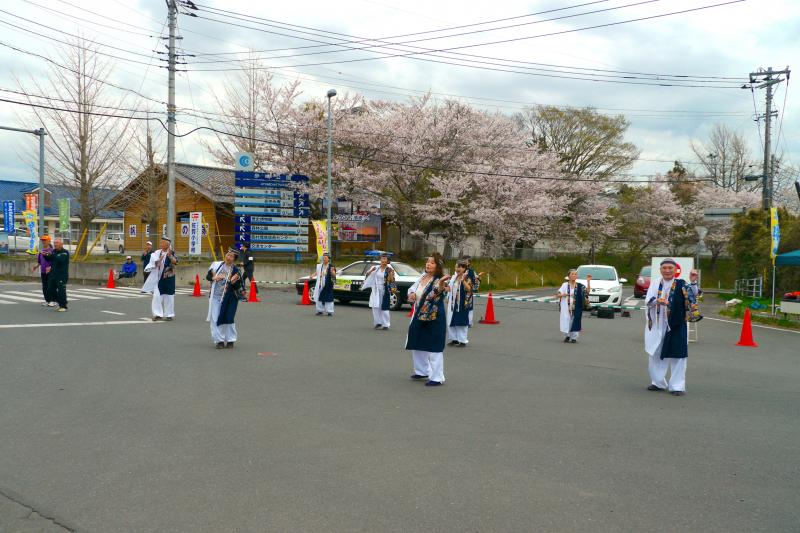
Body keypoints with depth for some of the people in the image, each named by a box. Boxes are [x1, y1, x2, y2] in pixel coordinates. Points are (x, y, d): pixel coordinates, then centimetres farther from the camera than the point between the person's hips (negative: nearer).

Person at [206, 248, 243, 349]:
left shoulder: (236, 270, -6)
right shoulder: (217, 265, 3)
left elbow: (237, 287, -6)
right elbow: (208, 276, 10)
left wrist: (233, 282, -26)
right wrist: (214, 278, -10)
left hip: (228, 298, -3)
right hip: (215, 297, 3)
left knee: (228, 318, -4)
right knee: (215, 319, 2)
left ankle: (230, 340, 11)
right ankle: (219, 340, 11)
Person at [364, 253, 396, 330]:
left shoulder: (389, 270, -5)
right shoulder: (376, 268, 5)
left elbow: (392, 281, -8)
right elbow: (368, 275, 9)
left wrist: (390, 273, -22)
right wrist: (371, 271, -8)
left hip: (385, 291, -4)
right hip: (376, 291, 4)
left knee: (384, 307, -5)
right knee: (376, 307, 6)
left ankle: (385, 324, 1)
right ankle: (378, 323, 18)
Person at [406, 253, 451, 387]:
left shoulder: (438, 280, -16)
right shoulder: (422, 277, 7)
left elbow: (435, 292, -38)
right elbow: (412, 287, 21)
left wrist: (442, 283, -60)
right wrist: (411, 293, -3)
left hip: (434, 319, -8)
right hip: (418, 317, 9)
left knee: (434, 348, -6)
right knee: (417, 345, 18)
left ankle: (437, 378, 1)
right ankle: (422, 371, 36)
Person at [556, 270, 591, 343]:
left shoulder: (579, 286, 1)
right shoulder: (564, 285, 0)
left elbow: (587, 291, -15)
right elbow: (557, 295, 0)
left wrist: (588, 281, -24)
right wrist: (562, 295, -22)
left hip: (576, 309, 0)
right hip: (566, 308, 0)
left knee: (575, 322, 0)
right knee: (566, 321, 2)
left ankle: (574, 337, 12)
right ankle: (567, 336, 22)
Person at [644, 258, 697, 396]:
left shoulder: (681, 284, -2)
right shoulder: (655, 283, 5)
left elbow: (692, 296, -16)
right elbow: (648, 300, -8)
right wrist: (657, 301, -27)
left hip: (676, 326, -3)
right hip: (657, 326, 3)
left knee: (677, 355, -4)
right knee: (655, 354, 11)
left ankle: (677, 386, 3)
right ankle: (658, 382, 27)